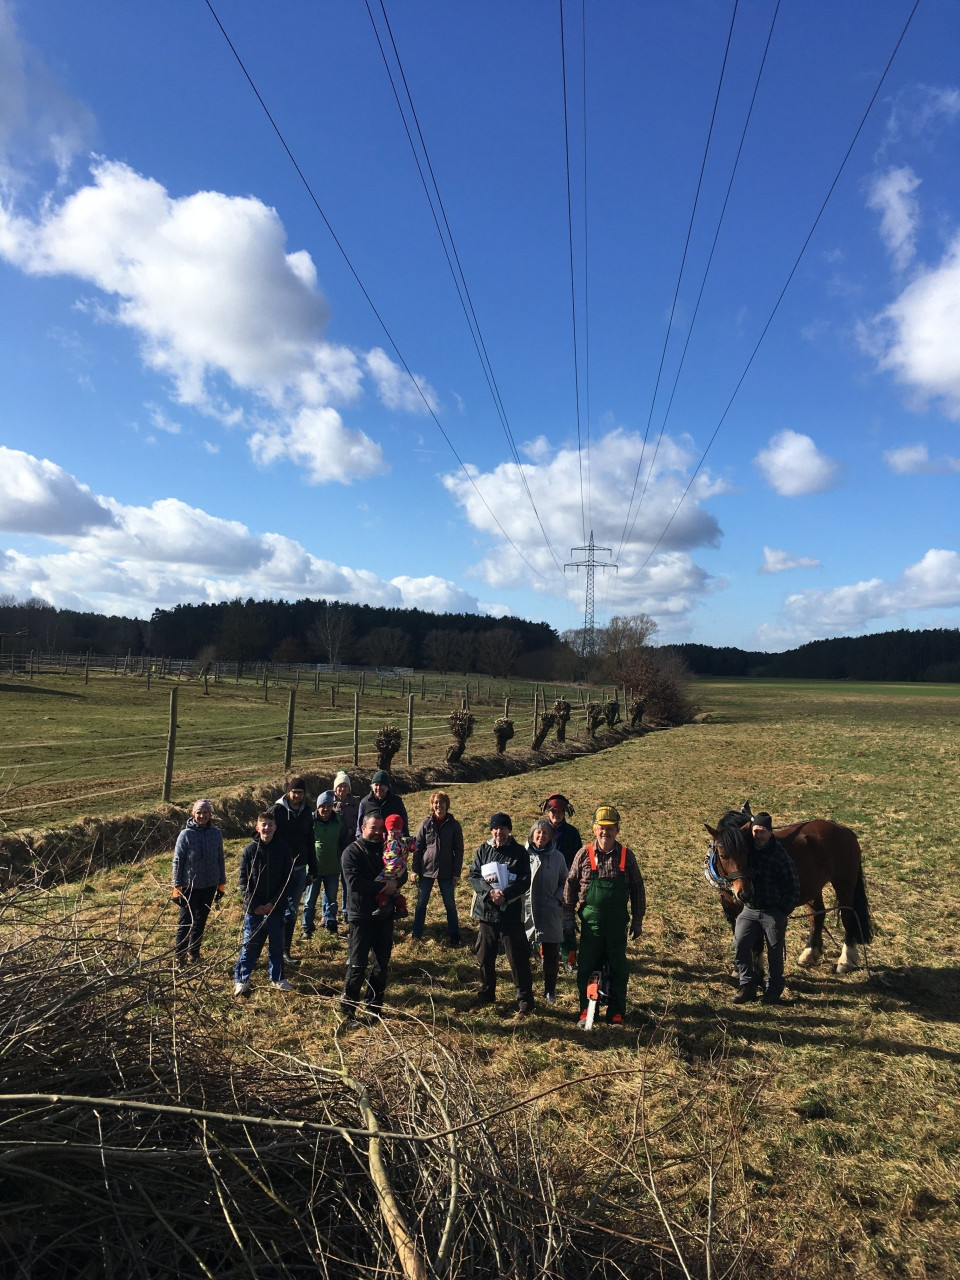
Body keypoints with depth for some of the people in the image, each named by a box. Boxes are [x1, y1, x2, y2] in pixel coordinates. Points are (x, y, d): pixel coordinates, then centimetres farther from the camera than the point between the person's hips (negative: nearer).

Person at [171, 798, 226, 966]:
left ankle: (194, 951, 31)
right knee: (186, 921, 4)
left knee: (201, 920, 16)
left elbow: (220, 859, 5)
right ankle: (180, 955, 17)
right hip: (190, 886, -3)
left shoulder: (216, 833, -2)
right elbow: (177, 861, -6)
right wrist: (177, 886, -8)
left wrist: (221, 883, 8)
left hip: (209, 886, 3)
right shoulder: (186, 834, -11)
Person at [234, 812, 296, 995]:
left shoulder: (284, 849, -5)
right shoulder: (250, 850, -5)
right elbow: (244, 880, -3)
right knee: (249, 945, 7)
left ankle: (277, 978, 25)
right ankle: (241, 979, 22)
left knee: (277, 945, 10)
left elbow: (287, 879, -3)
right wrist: (254, 904, -10)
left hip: (276, 907, 1)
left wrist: (273, 903, -10)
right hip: (254, 908, -1)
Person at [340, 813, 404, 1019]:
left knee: (382, 963, 12)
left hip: (384, 915, 6)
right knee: (357, 964, -1)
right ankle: (347, 1008, 13)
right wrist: (382, 886, -24)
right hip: (361, 916, -5)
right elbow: (354, 882, -22)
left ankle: (374, 1006, 26)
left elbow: (402, 873, 6)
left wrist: (396, 882, -17)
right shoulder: (352, 852, -10)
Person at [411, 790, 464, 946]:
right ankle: (416, 933, 25)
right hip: (426, 869, 1)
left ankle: (453, 935, 20)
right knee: (421, 903, 11)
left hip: (446, 872, -1)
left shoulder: (454, 825, -5)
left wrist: (457, 872, -4)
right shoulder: (426, 823, -3)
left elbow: (459, 850, -2)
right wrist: (415, 870, -2)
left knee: (450, 904, 9)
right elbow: (418, 847, 0)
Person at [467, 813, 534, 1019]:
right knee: (484, 957, 16)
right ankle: (486, 995, 35)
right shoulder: (483, 851, 4)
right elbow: (473, 876, -2)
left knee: (518, 959, 2)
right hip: (486, 911, 4)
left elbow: (525, 882, -10)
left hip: (511, 914, -4)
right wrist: (489, 892, -18)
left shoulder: (520, 852, -5)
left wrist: (505, 894, -23)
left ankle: (525, 1002, 15)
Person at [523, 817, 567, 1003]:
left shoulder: (557, 857, 2)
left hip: (550, 912, 1)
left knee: (551, 954, 7)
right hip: (526, 910, -1)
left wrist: (559, 898, -2)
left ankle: (550, 990, 24)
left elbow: (564, 882, 13)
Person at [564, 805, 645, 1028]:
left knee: (618, 969, 9)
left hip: (617, 923, 0)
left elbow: (637, 889, 4)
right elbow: (571, 885, 2)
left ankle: (616, 1014, 23)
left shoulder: (626, 855, -3)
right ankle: (586, 1011, 23)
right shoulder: (584, 854, -6)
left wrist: (638, 920, 4)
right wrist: (568, 917, 1)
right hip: (590, 923, 0)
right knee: (586, 968, 7)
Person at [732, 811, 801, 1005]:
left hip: (773, 912, -3)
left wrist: (783, 911, -10)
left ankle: (774, 991, 24)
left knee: (775, 952, 8)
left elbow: (793, 887, -7)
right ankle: (747, 985, 9)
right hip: (749, 910, 3)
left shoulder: (780, 855, -11)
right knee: (739, 945, -7)